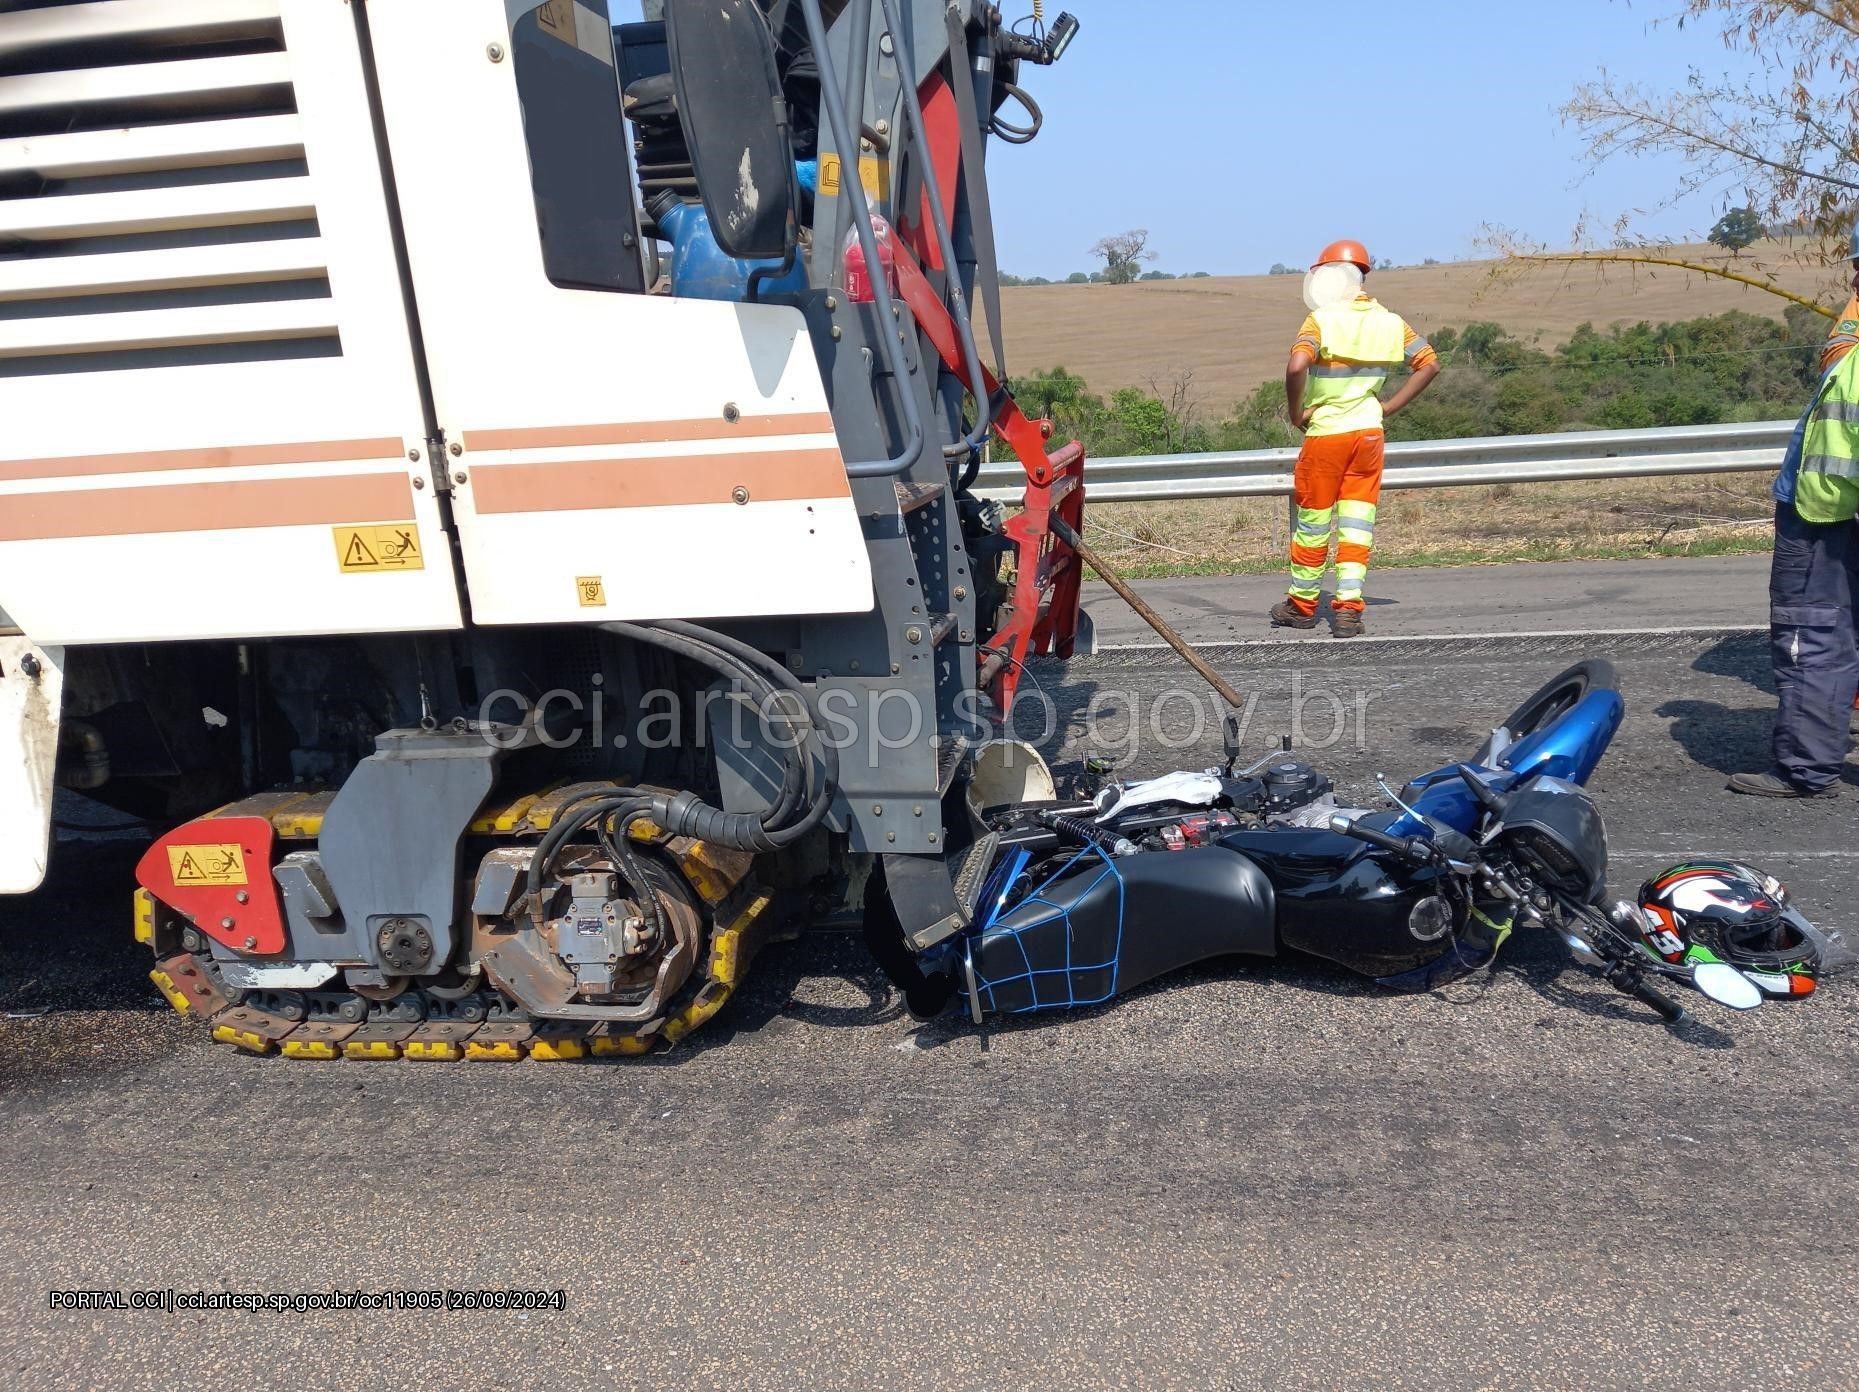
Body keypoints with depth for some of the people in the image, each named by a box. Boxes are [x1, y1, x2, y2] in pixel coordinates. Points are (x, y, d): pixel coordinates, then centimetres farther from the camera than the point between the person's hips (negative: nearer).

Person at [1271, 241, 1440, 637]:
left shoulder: (1323, 319, -11)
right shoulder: (1391, 322, 5)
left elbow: (1296, 367, -27)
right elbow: (1430, 364, 8)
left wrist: (1296, 413, -12)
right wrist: (1389, 407, 7)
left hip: (1326, 433, -4)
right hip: (1369, 434, 4)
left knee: (1313, 520, 10)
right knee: (1357, 523, 6)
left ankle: (1302, 604, 23)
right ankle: (1348, 608, -1)